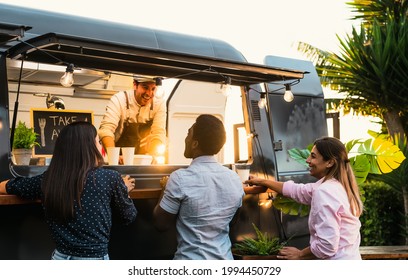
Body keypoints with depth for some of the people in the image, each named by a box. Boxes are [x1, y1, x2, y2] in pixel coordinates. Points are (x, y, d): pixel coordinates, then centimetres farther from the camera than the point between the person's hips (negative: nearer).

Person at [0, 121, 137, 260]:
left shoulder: (47, 180, -2)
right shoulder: (109, 177, -12)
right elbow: (129, 216, 4)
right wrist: (124, 189, 23)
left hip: (60, 258, 4)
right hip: (95, 259, -3)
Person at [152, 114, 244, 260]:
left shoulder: (181, 178, -18)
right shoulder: (235, 179, -3)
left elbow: (161, 223, -7)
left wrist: (168, 189, 7)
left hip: (191, 260, -4)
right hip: (224, 259, 4)